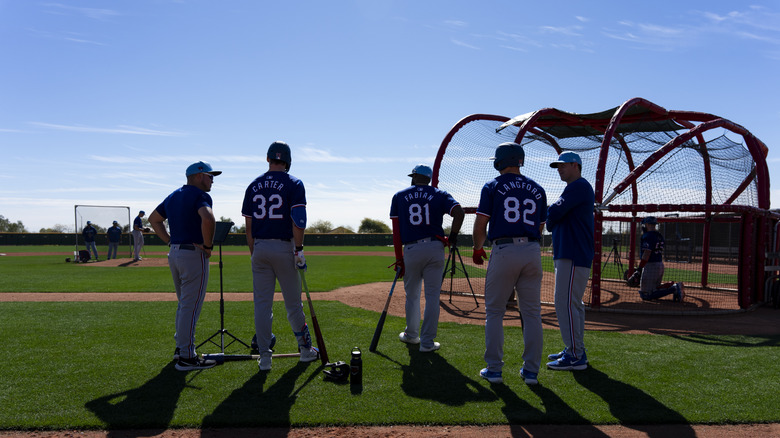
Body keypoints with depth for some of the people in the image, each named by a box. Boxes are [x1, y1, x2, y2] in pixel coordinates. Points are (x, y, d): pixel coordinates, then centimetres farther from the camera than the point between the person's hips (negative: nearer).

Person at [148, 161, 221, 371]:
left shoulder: (173, 196, 16)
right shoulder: (200, 195, -12)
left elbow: (153, 218, 25)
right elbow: (208, 218, -32)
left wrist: (170, 241, 17)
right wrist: (208, 246, -19)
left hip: (174, 253, 9)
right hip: (194, 254, -9)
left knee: (184, 304, 20)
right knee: (191, 306, -4)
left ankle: (180, 347, 28)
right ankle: (186, 357, 0)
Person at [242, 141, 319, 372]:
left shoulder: (254, 186, 9)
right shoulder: (293, 184, -3)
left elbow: (249, 225, 8)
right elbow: (298, 220, -14)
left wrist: (254, 253, 14)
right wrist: (299, 250, -11)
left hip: (259, 249, 3)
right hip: (283, 248, -3)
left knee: (262, 303, 6)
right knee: (293, 302, 9)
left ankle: (264, 356, 7)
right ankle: (305, 349, 22)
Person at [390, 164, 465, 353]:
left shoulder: (399, 196, 9)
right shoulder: (440, 195, 7)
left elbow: (396, 231, 2)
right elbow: (459, 212, -12)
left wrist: (399, 258, 3)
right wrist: (452, 237, -1)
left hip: (410, 250, 1)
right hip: (435, 248, 0)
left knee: (412, 295, 17)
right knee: (432, 296, 5)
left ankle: (411, 335, 33)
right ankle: (427, 342, 6)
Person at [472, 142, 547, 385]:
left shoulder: (492, 187, 1)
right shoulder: (537, 189, 13)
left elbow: (480, 225, -2)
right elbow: (540, 228, 15)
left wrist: (477, 249, 12)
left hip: (504, 251, -3)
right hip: (532, 251, 4)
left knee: (494, 311, 6)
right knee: (532, 312, 9)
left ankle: (494, 369, 8)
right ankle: (531, 370, 12)